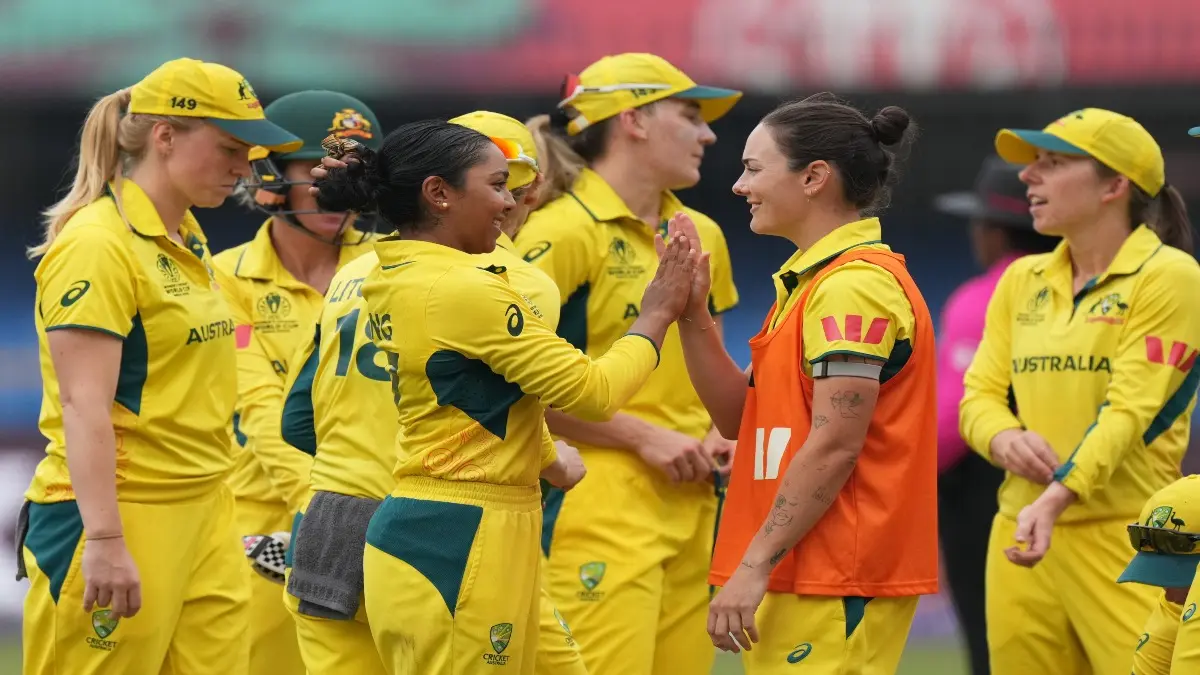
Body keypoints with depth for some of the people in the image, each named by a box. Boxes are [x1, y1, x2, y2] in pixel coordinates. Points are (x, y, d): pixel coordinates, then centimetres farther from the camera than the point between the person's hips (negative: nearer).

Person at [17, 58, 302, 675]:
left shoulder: (187, 243, 14)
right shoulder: (98, 244, -13)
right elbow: (83, 406, -19)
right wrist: (105, 543, -24)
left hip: (202, 514, 8)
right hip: (119, 515, -8)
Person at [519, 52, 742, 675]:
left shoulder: (701, 237, 16)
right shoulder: (562, 231, -7)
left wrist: (715, 438, 9)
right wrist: (644, 437, -12)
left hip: (691, 514, 7)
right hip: (599, 510, -7)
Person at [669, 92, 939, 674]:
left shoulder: (853, 286, -14)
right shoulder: (811, 280, 19)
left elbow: (834, 445, -20)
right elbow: (739, 416, 19)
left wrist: (755, 566, -20)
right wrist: (692, 315, 7)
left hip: (835, 582, -10)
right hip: (800, 578, 10)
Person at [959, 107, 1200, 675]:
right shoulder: (1022, 281, 16)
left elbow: (1130, 409, -15)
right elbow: (980, 394, 13)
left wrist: (1056, 499, -27)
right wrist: (1004, 440, -11)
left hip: (1123, 538, -6)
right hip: (1022, 530, 6)